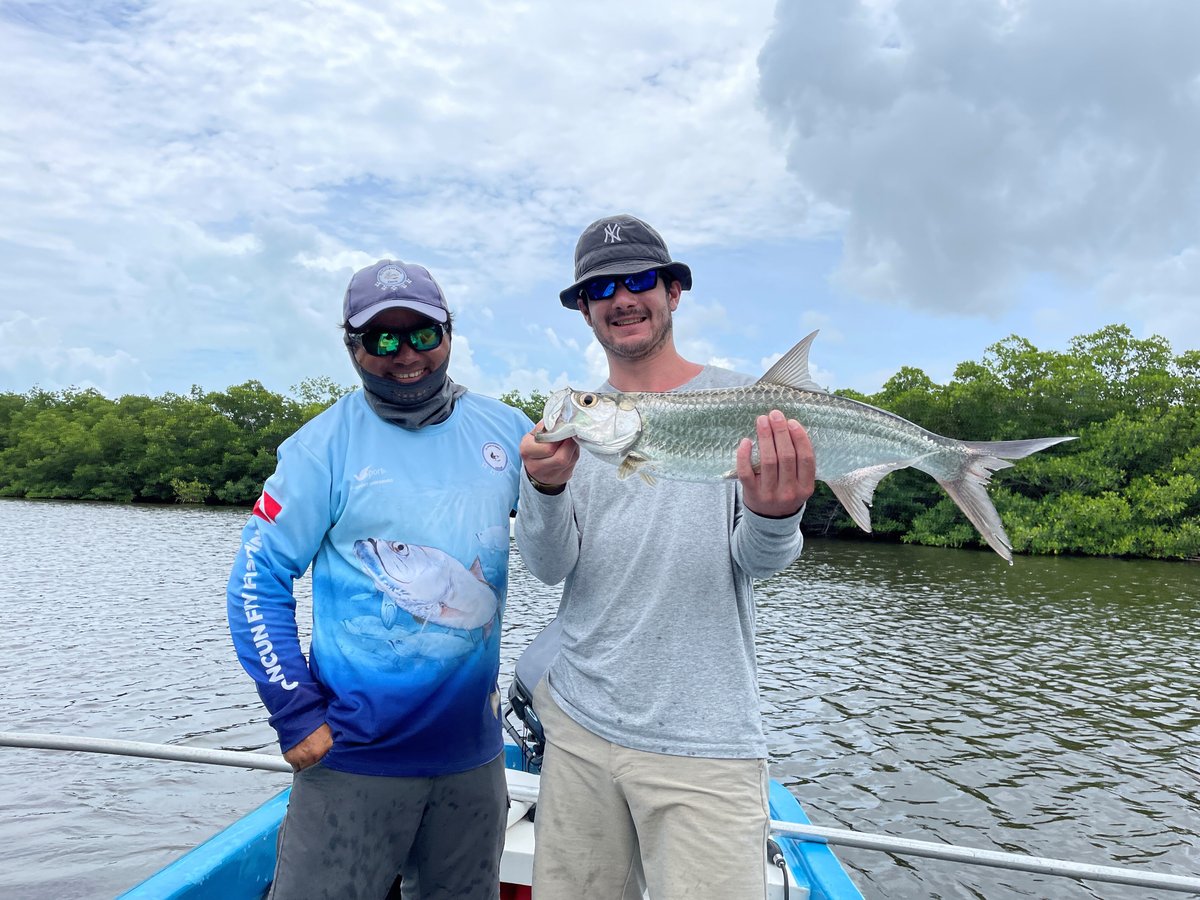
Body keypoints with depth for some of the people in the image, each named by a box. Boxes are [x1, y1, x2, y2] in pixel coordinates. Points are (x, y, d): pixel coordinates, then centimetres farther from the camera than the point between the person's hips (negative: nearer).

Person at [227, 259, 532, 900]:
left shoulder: (505, 430, 1)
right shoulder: (326, 445, -7)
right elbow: (257, 581, -6)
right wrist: (296, 713, -11)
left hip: (474, 750, 4)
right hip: (355, 755, -3)